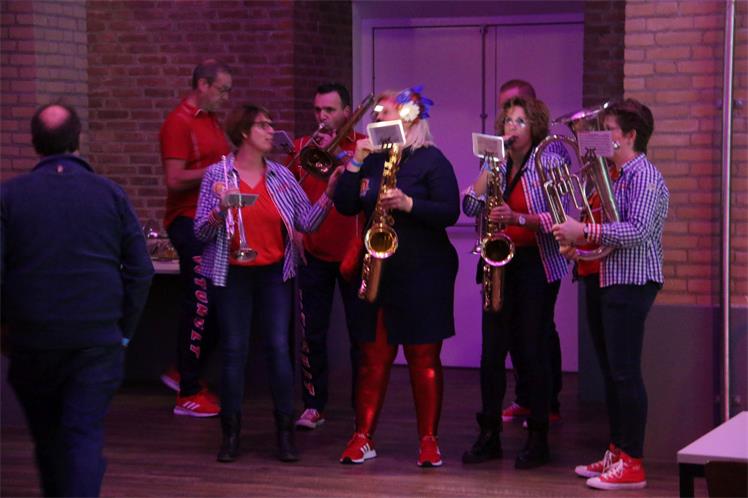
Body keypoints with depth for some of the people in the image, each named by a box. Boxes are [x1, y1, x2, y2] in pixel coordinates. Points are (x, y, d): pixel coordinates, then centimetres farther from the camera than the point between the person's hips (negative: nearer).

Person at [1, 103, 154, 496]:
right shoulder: (110, 194, 0)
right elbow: (140, 269, 0)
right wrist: (124, 329, 10)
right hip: (98, 338, -1)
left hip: (32, 341, 1)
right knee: (84, 436, -2)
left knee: (47, 436, 18)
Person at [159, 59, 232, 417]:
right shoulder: (179, 123, -12)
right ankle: (187, 395, 3)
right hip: (190, 223, -9)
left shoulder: (211, 121, 14)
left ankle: (184, 372, 25)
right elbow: (175, 181, -19)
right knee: (200, 306, -5)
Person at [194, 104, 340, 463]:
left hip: (275, 274, 2)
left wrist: (329, 193, -10)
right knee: (234, 350, 1)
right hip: (232, 275, -2)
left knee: (279, 347, -3)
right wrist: (221, 210, -23)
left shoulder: (281, 176, 5)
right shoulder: (217, 174, -3)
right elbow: (201, 232, -5)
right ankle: (231, 433, 9)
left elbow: (308, 222, 1)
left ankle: (285, 432, 4)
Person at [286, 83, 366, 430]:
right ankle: (313, 405, 12)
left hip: (353, 254, -2)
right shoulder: (302, 146, 9)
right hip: (313, 255, 2)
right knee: (312, 335, 4)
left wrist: (335, 154, -17)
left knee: (361, 335, 3)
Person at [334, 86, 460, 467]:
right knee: (373, 356, 6)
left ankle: (429, 440, 7)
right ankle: (363, 437, 11)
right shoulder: (373, 160, 13)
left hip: (423, 274, -5)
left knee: (424, 358, 0)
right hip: (377, 272, 5)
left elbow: (449, 212, -13)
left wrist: (408, 204, -24)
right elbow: (346, 206, 6)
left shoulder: (431, 160, -4)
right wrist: (355, 163, -3)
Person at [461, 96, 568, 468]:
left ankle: (538, 439, 7)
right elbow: (470, 206, 1)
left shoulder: (550, 163, -4)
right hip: (500, 263, 5)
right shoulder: (498, 165, 11)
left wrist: (519, 218, -24)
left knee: (533, 350, -3)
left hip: (537, 264, -5)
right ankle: (489, 435, 11)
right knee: (492, 350, 2)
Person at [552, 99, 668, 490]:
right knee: (610, 371, 13)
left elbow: (637, 231, -25)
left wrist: (585, 231, -24)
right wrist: (573, 239, 7)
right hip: (601, 279, 9)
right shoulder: (611, 175, 16)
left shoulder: (644, 176, -13)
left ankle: (632, 463, -4)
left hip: (629, 282, -9)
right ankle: (616, 453, 20)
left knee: (625, 372, -8)